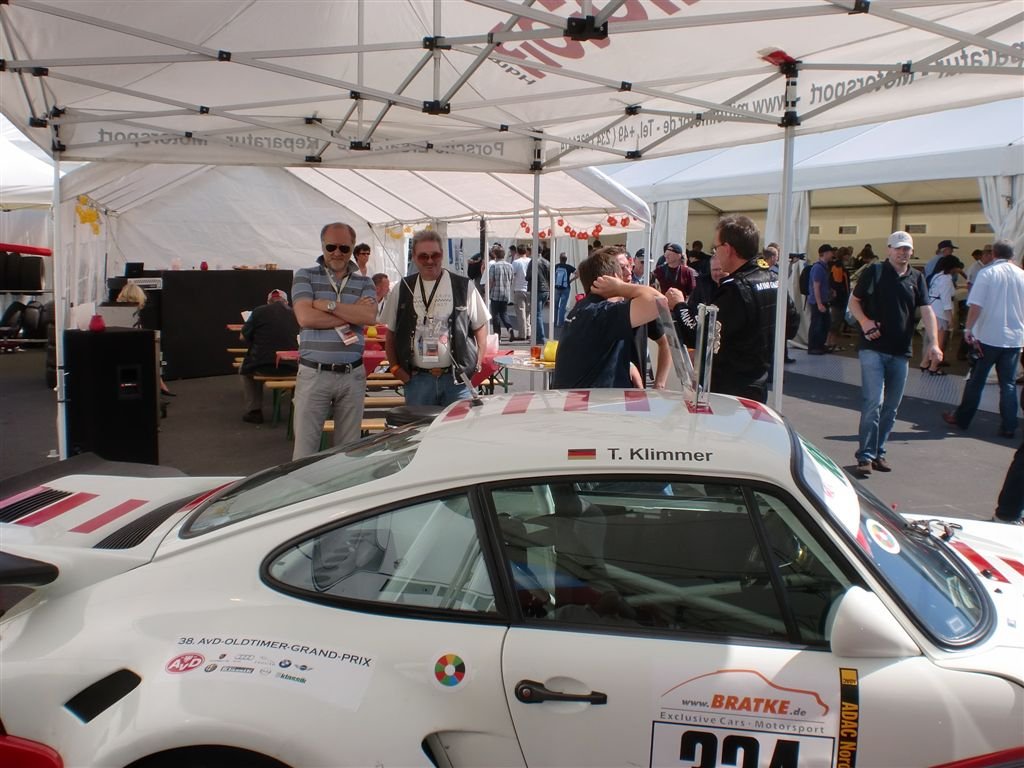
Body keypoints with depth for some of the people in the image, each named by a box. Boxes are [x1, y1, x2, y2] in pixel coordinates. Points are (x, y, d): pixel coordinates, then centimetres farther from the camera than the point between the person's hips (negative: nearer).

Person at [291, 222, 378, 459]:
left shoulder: (364, 282, 11)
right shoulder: (305, 276, 4)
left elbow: (369, 317, -9)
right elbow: (305, 317, -12)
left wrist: (329, 305, -14)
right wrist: (352, 314, -8)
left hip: (352, 375, 2)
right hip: (313, 374, -2)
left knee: (349, 448, 9)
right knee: (305, 447, 0)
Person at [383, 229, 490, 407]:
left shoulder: (464, 287, 1)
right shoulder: (402, 289, 6)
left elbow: (480, 327, 5)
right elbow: (391, 334, 12)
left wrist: (476, 365, -3)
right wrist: (395, 368, 3)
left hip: (456, 378, -1)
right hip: (416, 378, 2)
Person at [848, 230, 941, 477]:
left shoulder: (916, 278, 9)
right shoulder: (874, 272, 0)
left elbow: (927, 311, 1)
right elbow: (854, 301, 6)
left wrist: (932, 342, -12)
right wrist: (864, 321, -13)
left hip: (900, 352, 4)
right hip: (873, 348, -4)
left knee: (891, 407, 9)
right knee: (873, 402, -12)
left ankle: (878, 452, 20)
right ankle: (865, 456, -7)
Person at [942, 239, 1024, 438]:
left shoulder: (987, 273, -8)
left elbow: (975, 305, -15)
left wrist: (969, 328, -8)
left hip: (988, 336, -3)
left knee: (976, 381, 8)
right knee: (1008, 384, 9)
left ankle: (962, 419, 17)